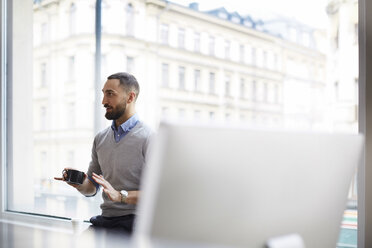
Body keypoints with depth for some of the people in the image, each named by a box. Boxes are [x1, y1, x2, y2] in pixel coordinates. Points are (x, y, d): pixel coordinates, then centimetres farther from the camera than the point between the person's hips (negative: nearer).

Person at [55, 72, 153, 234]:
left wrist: (120, 195, -24)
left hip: (134, 222, -6)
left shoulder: (148, 138, -8)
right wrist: (79, 184, -3)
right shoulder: (100, 139, 15)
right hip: (105, 220, 7)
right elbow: (92, 188, 20)